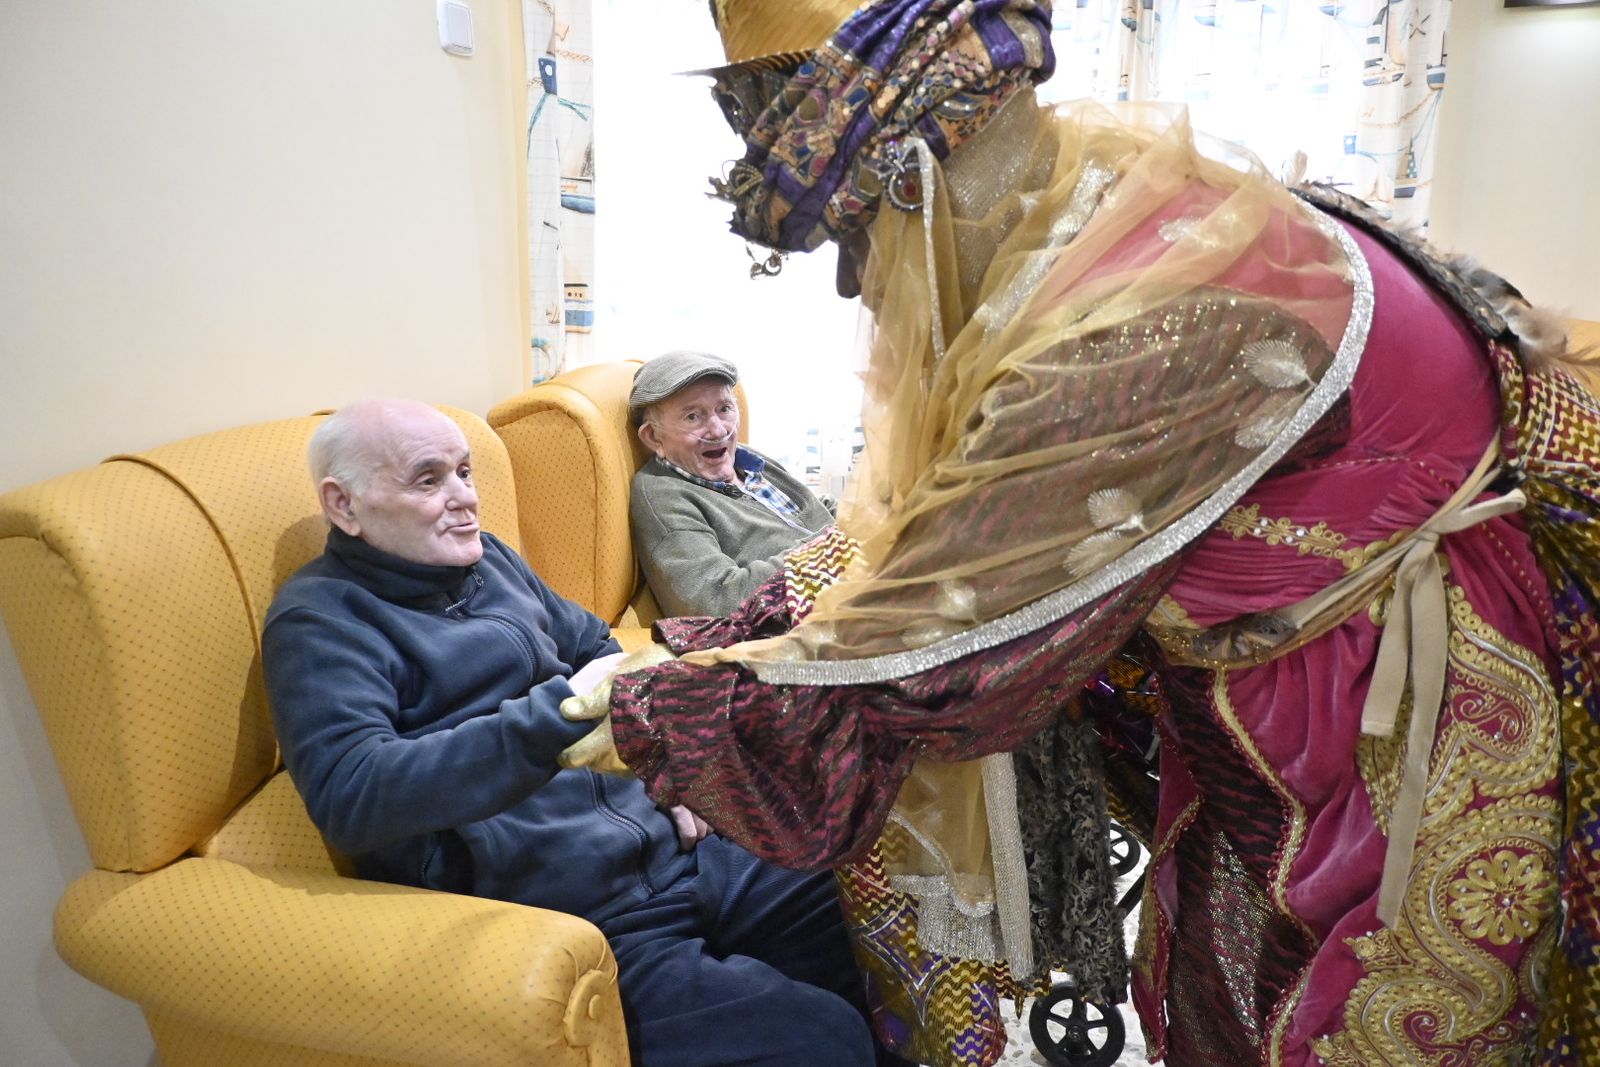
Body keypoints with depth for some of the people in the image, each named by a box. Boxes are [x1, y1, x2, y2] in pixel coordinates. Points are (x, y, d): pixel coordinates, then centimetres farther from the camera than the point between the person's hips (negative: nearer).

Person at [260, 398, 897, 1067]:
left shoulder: (485, 558, 14)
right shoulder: (321, 618, -9)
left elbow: (591, 645, 26)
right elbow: (349, 793, -25)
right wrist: (563, 708, -33)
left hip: (672, 841, 8)